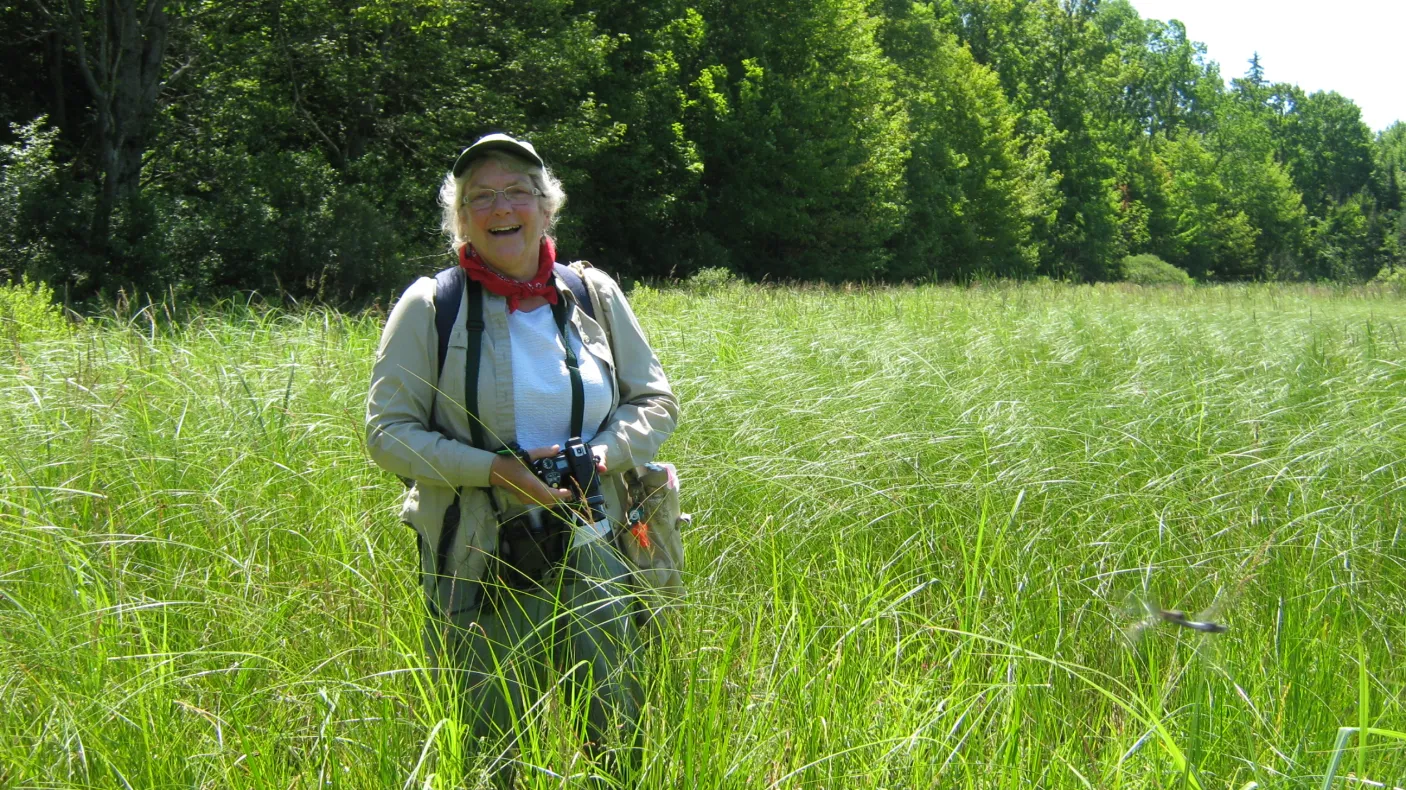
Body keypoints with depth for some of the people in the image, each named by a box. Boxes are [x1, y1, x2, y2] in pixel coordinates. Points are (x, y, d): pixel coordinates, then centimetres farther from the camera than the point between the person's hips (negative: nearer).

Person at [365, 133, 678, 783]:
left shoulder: (593, 294, 6)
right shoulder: (429, 307, -2)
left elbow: (654, 400, 13)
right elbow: (388, 431, -3)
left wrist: (606, 451, -8)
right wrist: (492, 468, -17)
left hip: (591, 555, 2)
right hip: (477, 566, -2)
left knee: (624, 738, 6)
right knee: (492, 758, 5)